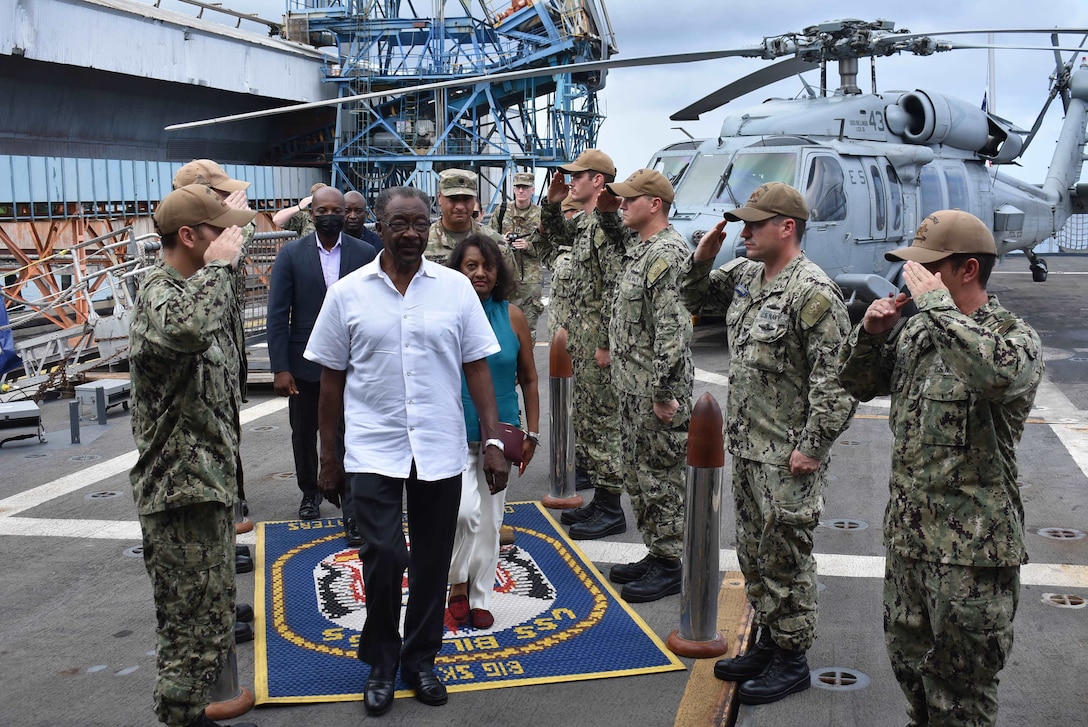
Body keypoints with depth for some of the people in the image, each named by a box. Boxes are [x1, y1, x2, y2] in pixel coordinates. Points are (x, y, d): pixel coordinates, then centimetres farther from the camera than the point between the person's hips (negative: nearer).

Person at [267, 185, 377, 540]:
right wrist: (280, 368, -10)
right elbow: (277, 315, -4)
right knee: (304, 434, 17)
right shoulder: (291, 254, -2)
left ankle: (353, 513, -1)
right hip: (304, 362, 2)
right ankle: (310, 492, 40)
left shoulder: (365, 253, -1)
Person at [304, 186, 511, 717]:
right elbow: (332, 379, 5)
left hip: (441, 450, 1)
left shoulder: (455, 288, 1)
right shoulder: (347, 293, 0)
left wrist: (493, 440, -4)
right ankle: (381, 662, 18)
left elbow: (476, 368, 3)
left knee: (432, 562, 10)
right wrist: (329, 457, 5)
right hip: (373, 450, -1)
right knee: (383, 556, -7)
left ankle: (420, 658, 30)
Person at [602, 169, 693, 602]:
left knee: (662, 478, -1)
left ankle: (671, 566, 10)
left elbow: (673, 330, -25)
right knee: (638, 475, 17)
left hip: (657, 392, -10)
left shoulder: (666, 255, -19)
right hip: (632, 387, 11)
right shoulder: (638, 248, 13)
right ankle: (655, 554, 28)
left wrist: (664, 393, -25)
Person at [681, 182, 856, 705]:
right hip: (746, 446, 9)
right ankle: (768, 643, 34)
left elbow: (835, 380, -22)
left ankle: (791, 660, 17)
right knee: (754, 554, 19)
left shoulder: (812, 292, -19)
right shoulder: (744, 274, 8)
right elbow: (696, 299, 24)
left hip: (788, 457, -9)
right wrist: (702, 259, 4)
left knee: (785, 559, 3)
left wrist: (812, 447, -21)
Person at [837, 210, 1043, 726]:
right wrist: (871, 334, -5)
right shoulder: (916, 331, 7)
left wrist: (936, 302, -29)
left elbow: (995, 373, -39)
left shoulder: (1015, 338, -14)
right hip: (907, 534, 7)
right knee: (908, 656, 23)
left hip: (972, 549, -7)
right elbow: (858, 385, 14)